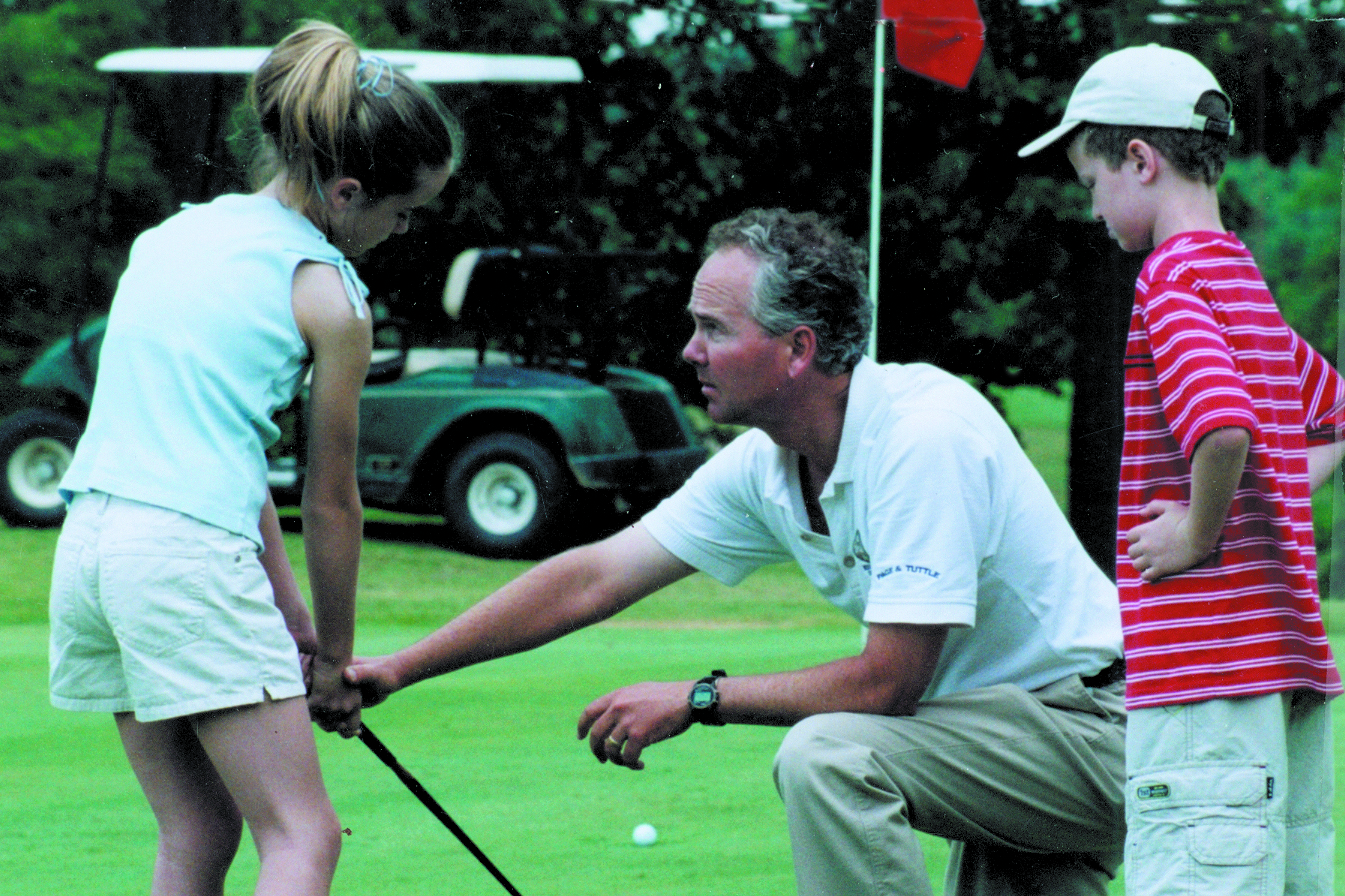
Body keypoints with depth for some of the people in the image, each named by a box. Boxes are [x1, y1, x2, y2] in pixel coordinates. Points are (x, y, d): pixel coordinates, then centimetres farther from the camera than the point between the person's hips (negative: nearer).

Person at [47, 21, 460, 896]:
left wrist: (287, 607, 20)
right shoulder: (326, 293, -3)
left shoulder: (175, 232, 18)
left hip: (90, 536, 8)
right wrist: (334, 656, 17)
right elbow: (332, 501, 4)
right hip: (191, 553, -8)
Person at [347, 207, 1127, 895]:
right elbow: (593, 578, 6)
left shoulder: (922, 436, -25)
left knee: (829, 753, -27)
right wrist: (396, 669, 3)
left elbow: (889, 682, -26)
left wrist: (697, 700, -16)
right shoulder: (763, 467, 1)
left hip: (1087, 719, -9)